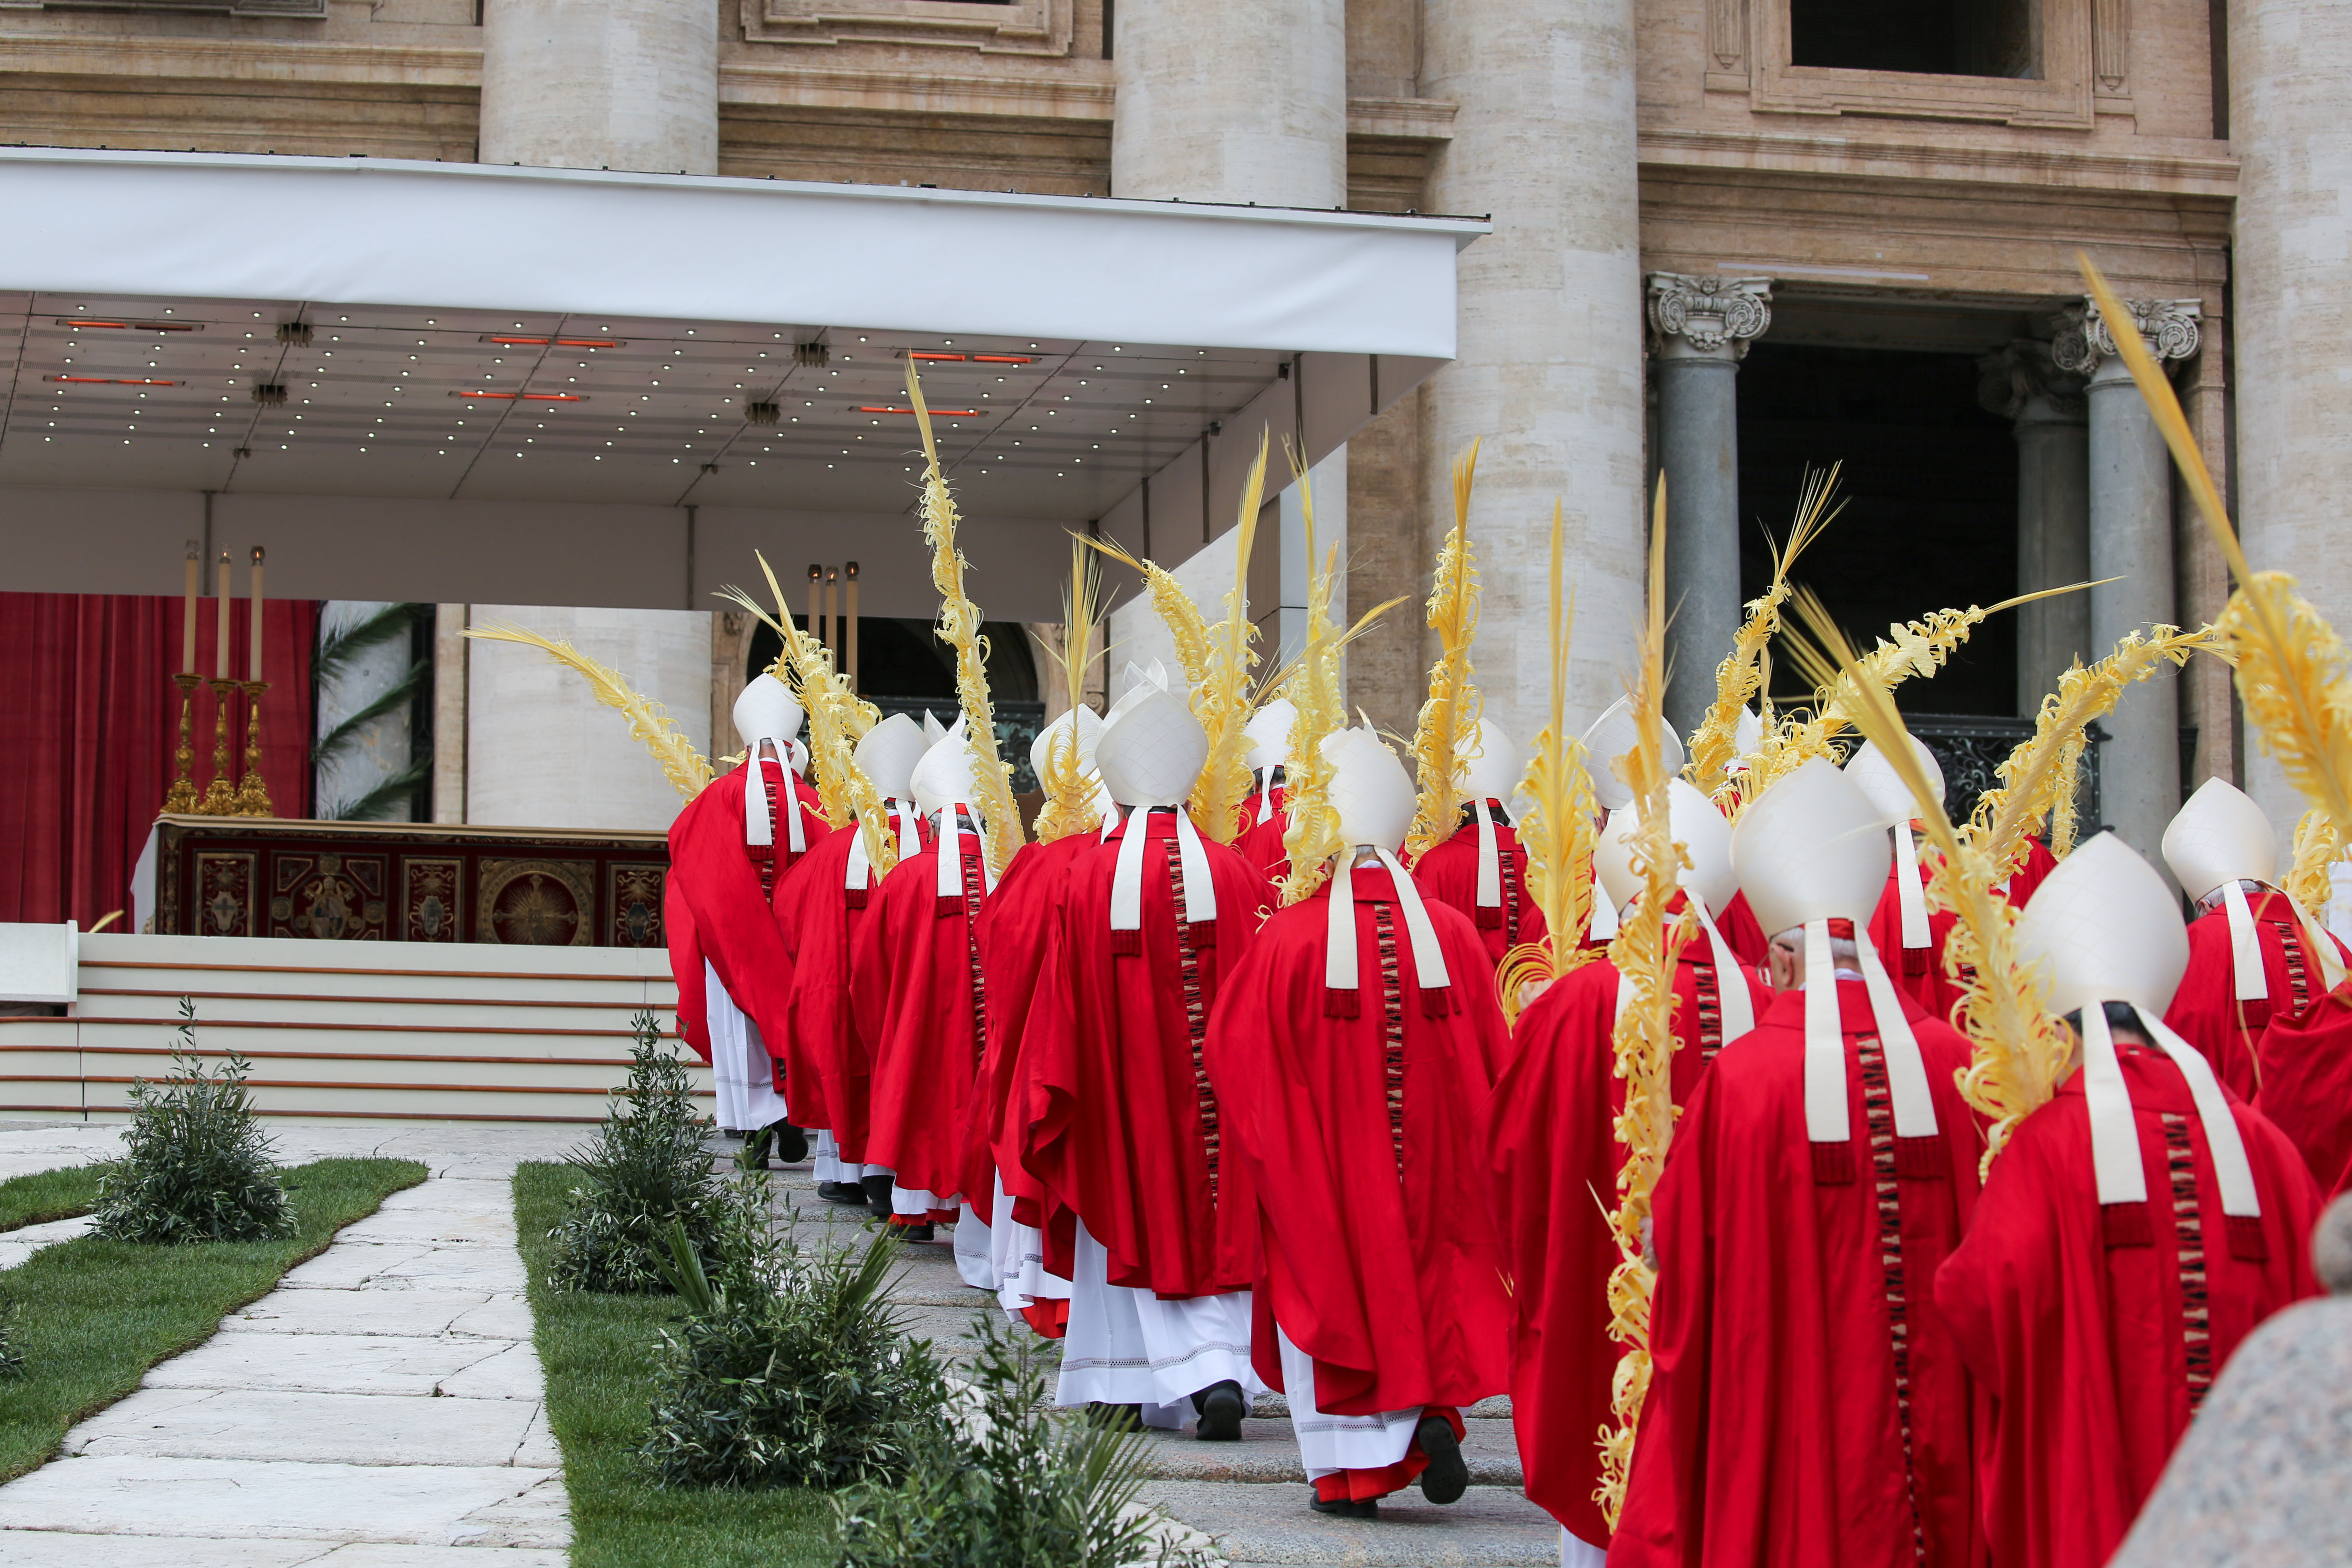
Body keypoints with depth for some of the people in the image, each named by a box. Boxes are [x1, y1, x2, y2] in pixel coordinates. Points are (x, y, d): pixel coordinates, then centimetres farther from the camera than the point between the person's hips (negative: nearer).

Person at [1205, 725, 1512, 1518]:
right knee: (1423, 1274, 20)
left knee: (1330, 1285, 10)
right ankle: (1433, 1412, 0)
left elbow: (1232, 1052, -7)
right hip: (1429, 1161, 2)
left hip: (1321, 1162, -2)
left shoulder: (1289, 938, -14)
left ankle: (1353, 1473, 10)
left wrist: (1268, 1147, 10)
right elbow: (1494, 1060, 0)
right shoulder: (1451, 933, -7)